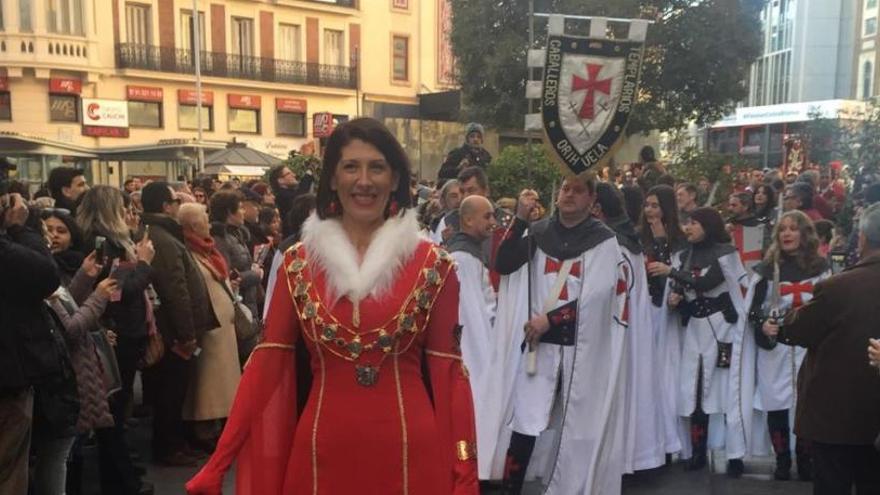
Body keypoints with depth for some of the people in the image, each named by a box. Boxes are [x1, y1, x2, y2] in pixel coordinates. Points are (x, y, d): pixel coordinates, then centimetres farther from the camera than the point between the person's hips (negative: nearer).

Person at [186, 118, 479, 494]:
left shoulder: (432, 264, -4)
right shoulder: (299, 263, 1)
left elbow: (447, 368, -3)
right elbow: (268, 360, 0)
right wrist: (217, 465, -3)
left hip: (409, 451, -1)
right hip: (322, 450, 2)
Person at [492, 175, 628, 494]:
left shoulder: (604, 241, 0)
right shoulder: (538, 233, 7)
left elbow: (597, 295, -9)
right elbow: (504, 265, -6)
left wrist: (550, 319, -12)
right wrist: (520, 219, -13)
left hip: (582, 348, -1)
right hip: (538, 343, 1)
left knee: (576, 428, 8)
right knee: (524, 427, -5)